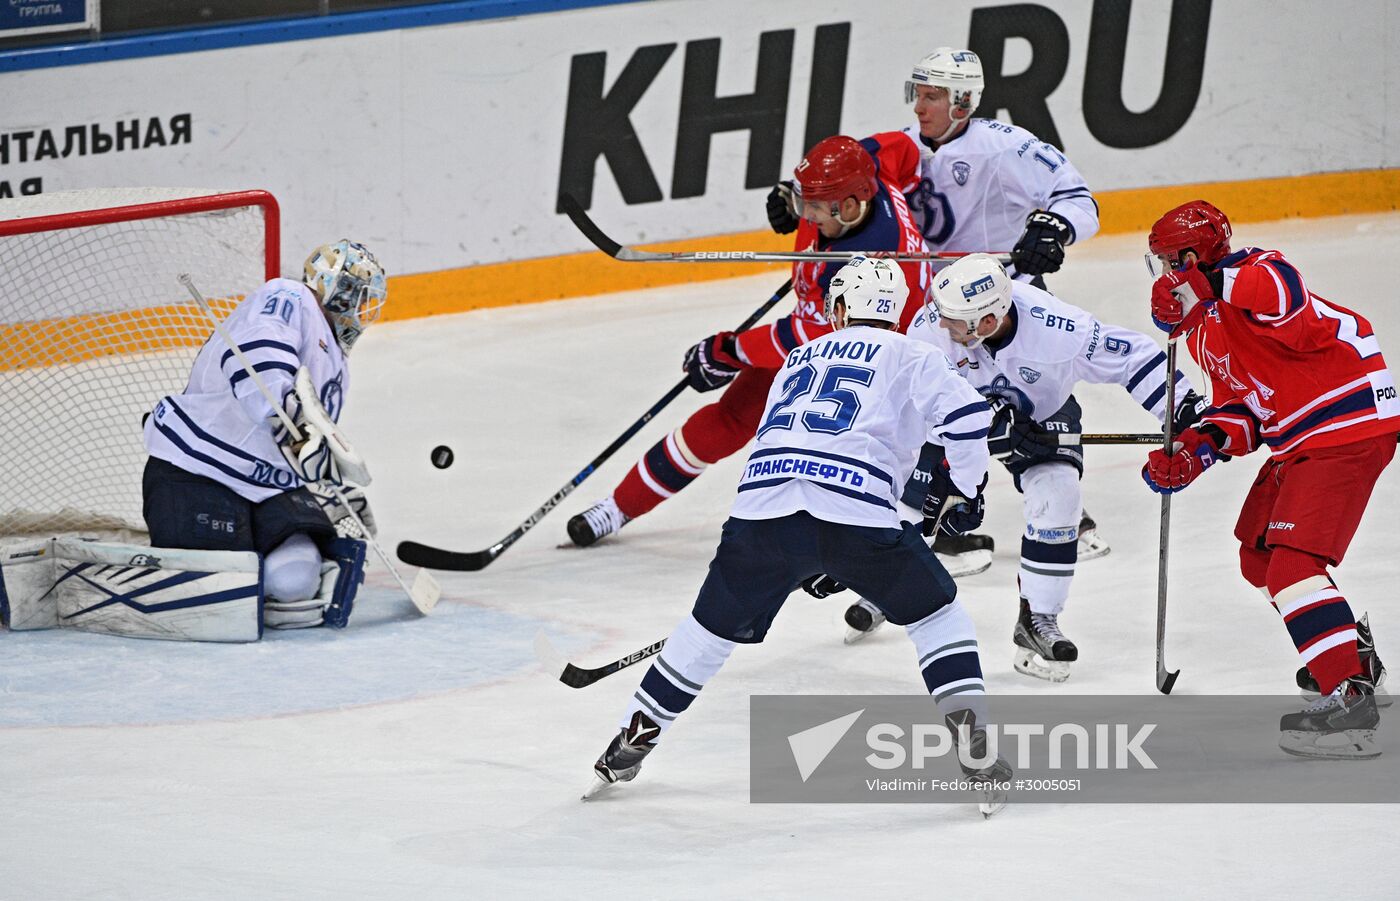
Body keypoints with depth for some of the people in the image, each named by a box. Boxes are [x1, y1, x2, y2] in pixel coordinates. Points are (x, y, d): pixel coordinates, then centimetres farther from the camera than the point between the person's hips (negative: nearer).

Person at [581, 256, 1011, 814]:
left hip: (763, 507, 4)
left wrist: (806, 556, 45)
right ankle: (973, 742, 2)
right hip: (854, 515, -3)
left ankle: (630, 743, 26)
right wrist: (968, 491, 17)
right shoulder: (908, 356, 17)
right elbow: (967, 415, 1)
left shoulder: (801, 359, 32)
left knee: (713, 626, 21)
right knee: (935, 613, 15)